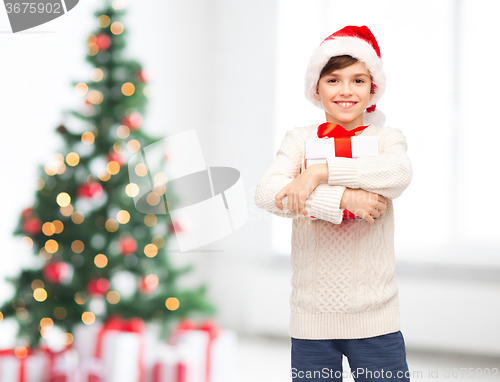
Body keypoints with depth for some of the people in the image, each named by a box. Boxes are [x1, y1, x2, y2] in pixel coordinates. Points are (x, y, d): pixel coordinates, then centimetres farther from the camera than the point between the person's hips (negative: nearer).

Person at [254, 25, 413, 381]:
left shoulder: (386, 137, 5)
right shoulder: (299, 139, 5)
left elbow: (399, 173, -19)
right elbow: (266, 194, -14)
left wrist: (320, 171, -22)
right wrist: (343, 199, -23)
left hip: (375, 316, 0)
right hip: (312, 316, 1)